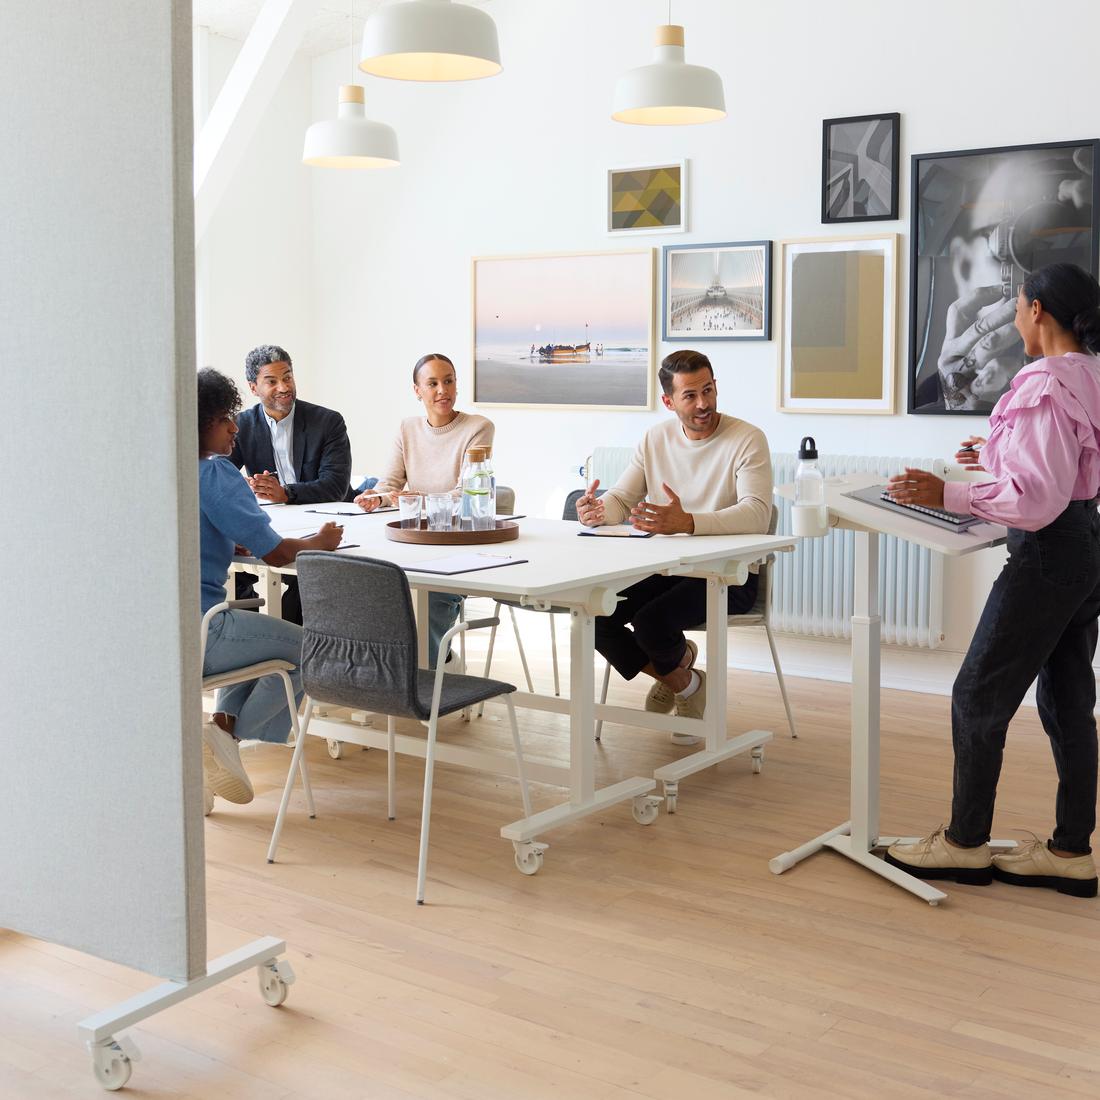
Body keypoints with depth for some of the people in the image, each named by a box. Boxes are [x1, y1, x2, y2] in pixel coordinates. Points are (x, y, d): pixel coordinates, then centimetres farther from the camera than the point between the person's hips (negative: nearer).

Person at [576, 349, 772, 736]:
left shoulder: (747, 440, -12)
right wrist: (597, 510, -19)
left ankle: (679, 662, 11)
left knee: (651, 622, -30)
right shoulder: (656, 439, 8)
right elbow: (621, 499, 8)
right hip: (665, 568, 6)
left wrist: (687, 522, -43)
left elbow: (756, 514, -26)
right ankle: (677, 679, 9)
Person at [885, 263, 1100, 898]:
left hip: (1049, 552, -10)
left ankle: (965, 844, 12)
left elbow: (1038, 500, -25)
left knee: (979, 697, 1)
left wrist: (948, 496, -25)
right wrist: (999, 458, 26)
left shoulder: (1046, 386, -20)